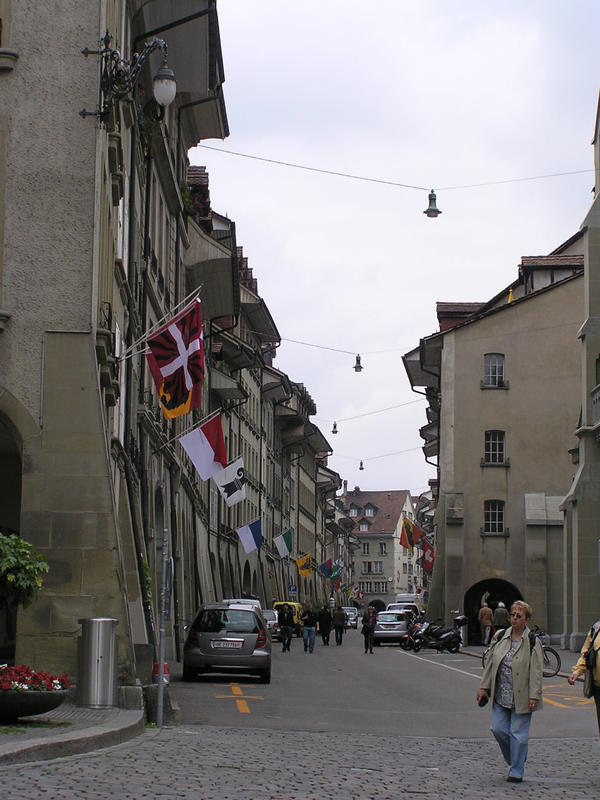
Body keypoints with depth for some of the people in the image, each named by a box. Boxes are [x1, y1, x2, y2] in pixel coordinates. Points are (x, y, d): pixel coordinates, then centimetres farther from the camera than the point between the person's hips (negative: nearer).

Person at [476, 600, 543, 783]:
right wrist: (484, 687, 9)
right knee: (498, 729, 2)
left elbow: (536, 671, -9)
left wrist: (534, 696, -14)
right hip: (501, 695, 5)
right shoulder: (500, 637, 7)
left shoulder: (532, 642, -7)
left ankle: (516, 772, 12)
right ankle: (514, 761, 26)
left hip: (521, 697, -4)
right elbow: (490, 663, 12)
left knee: (518, 733, 0)